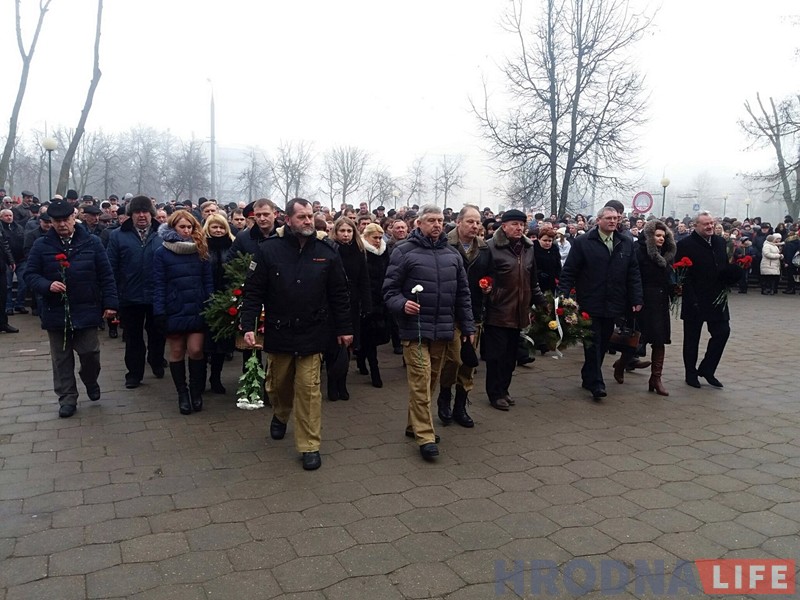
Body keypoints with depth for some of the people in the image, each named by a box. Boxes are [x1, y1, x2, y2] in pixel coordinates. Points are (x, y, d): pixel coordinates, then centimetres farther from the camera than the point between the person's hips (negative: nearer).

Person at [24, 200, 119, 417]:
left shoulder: (92, 243, 0)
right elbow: (30, 275, 3)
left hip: (86, 311, -1)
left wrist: (110, 303, -3)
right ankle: (67, 398, 21)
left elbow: (106, 276, 1)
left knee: (90, 353, 3)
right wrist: (47, 285, -17)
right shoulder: (41, 246, 1)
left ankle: (90, 381, 33)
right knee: (61, 359, 9)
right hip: (56, 313, 1)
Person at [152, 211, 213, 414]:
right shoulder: (161, 252, -1)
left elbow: (208, 282, 4)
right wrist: (159, 313, -11)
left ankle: (196, 391, 16)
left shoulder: (200, 250, 5)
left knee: (195, 350, -3)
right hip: (174, 311, -1)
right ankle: (182, 393, 23)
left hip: (197, 310, 1)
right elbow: (158, 285, -4)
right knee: (177, 353, 8)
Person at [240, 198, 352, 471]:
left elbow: (339, 294, 3)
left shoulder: (327, 252, -3)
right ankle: (280, 415, 50)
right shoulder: (268, 249, -7)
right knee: (278, 384, 18)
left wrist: (344, 328, 5)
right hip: (278, 333, 1)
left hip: (312, 334, 0)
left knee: (309, 389, -1)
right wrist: (248, 325, -12)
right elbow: (253, 291, -4)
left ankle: (310, 446, 11)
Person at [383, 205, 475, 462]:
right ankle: (425, 436, 0)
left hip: (443, 330, 6)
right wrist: (401, 304, -24)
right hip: (415, 329, -5)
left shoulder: (452, 254, 12)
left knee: (431, 381, 14)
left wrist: (468, 326, 13)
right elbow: (389, 289, -4)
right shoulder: (404, 251, -4)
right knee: (420, 382, -7)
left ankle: (415, 425, 30)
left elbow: (462, 293, 16)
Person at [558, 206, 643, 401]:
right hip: (590, 304, -4)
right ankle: (596, 383, 4)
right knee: (593, 344, -2)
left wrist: (636, 299, 3)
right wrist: (563, 297, -13)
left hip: (613, 305, 4)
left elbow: (634, 274, 9)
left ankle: (588, 377, 26)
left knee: (603, 343, 12)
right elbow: (568, 272, -5)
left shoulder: (626, 244, 9)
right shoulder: (582, 242, -3)